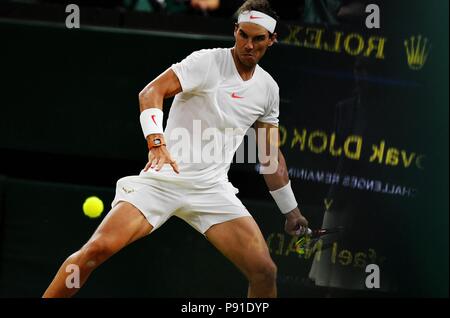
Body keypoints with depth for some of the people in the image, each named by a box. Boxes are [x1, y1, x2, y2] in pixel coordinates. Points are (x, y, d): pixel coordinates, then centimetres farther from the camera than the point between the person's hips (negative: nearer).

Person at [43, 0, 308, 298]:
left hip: (213, 189, 4)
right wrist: (157, 142, -34)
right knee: (99, 248, -20)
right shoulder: (208, 62, -7)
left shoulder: (268, 88, 10)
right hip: (164, 176, -4)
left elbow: (271, 156, 20)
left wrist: (291, 211, 22)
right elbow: (151, 92, -18)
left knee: (265, 272, -11)